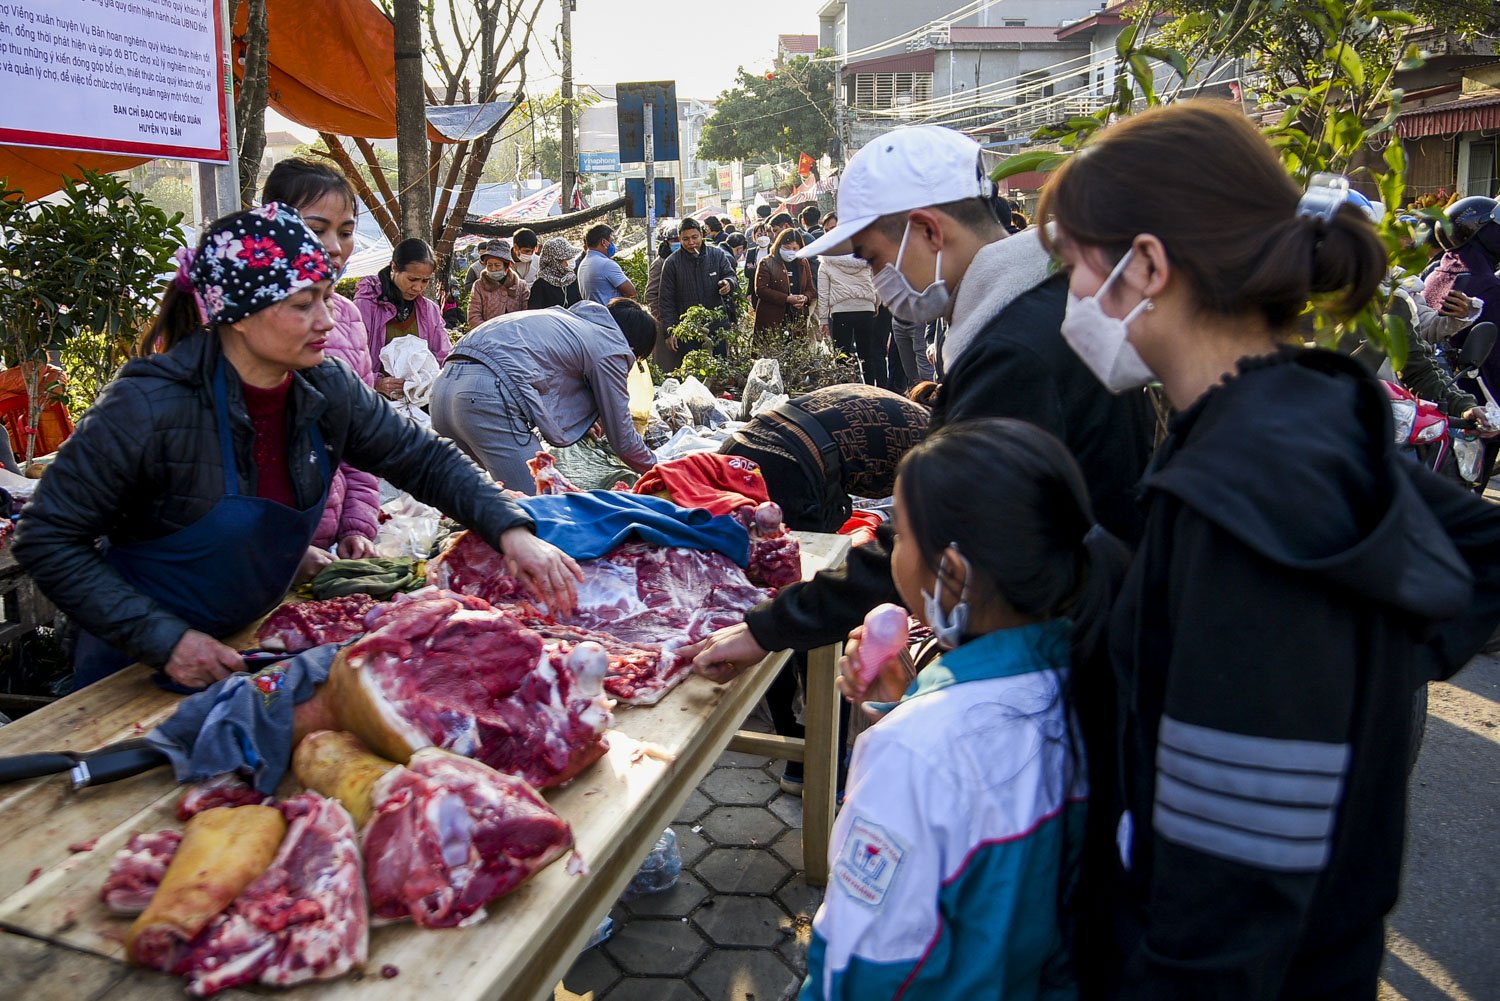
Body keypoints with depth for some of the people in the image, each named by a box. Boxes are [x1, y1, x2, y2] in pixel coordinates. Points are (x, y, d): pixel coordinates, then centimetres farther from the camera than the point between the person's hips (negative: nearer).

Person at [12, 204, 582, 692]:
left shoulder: (326, 390, -11)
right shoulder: (150, 407, -27)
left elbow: (424, 460, -3)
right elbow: (48, 540, -21)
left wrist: (510, 532, -19)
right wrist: (164, 639, -28)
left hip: (256, 643, 6)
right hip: (140, 673, -5)